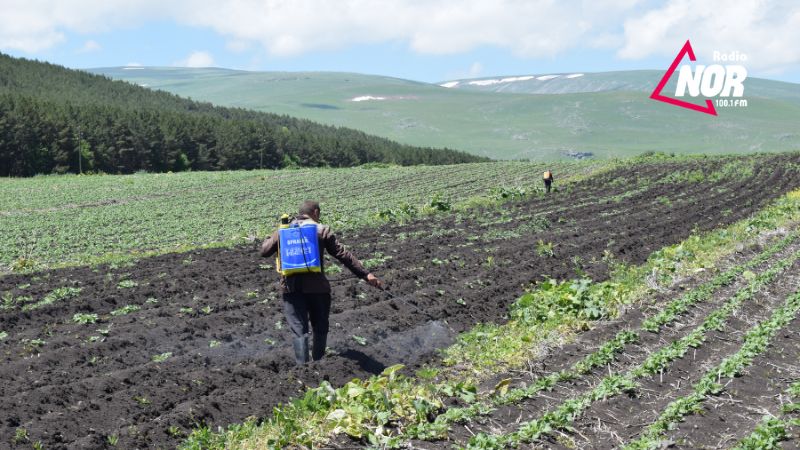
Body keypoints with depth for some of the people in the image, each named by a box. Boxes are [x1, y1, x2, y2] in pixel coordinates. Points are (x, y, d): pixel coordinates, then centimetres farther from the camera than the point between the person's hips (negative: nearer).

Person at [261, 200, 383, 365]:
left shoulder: (282, 231, 11)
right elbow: (343, 255, -3)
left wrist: (269, 239, 39)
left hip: (291, 288, 2)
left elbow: (264, 251, 16)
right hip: (316, 287, -2)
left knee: (298, 330, 0)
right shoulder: (322, 230, 2)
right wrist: (365, 274, -3)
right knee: (320, 328, 15)